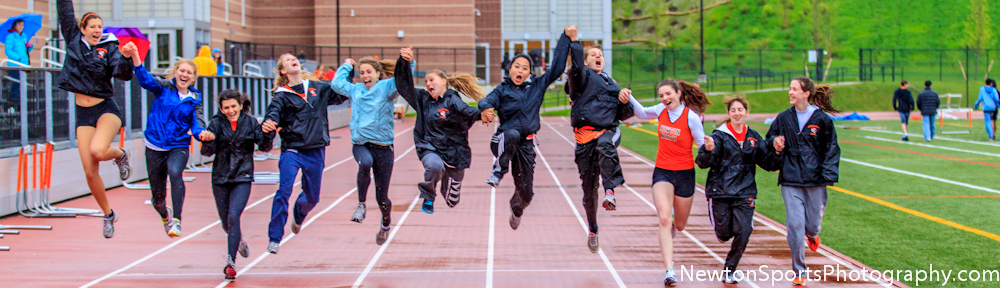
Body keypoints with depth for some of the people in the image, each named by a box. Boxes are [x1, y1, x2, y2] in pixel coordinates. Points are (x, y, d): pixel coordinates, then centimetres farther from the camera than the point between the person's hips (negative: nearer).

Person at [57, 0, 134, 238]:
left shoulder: (108, 48, -3)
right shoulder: (74, 40, 5)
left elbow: (123, 74, -17)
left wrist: (126, 58, -34)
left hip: (106, 110, -3)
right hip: (83, 114, 3)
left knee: (97, 151, -31)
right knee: (90, 172, -1)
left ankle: (120, 155, 5)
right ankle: (108, 214, 18)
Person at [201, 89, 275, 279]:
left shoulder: (250, 122, -1)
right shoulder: (217, 124, -4)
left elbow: (264, 146, -4)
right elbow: (207, 152, -12)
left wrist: (268, 134, -23)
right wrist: (208, 141, -33)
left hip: (243, 178, -2)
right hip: (220, 179, 2)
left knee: (234, 216, -19)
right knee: (226, 223, 12)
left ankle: (231, 262, -18)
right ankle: (238, 240, 47)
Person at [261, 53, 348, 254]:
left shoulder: (317, 88, 10)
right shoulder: (282, 96, 0)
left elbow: (341, 94, 23)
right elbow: (274, 112, -18)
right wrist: (268, 124, -40)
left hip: (315, 151, 3)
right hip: (292, 149, -3)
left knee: (312, 197, 12)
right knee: (284, 190, -18)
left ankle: (298, 215, 48)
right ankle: (274, 238, -11)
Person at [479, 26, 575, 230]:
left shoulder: (537, 86, 10)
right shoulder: (502, 90, 5)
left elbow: (557, 67, 7)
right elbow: (488, 100, -15)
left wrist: (567, 38, 3)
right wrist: (485, 108, -40)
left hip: (526, 144, 3)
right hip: (505, 140, -3)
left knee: (526, 192, 5)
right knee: (512, 134, -42)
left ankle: (516, 208, 41)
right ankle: (499, 170, -25)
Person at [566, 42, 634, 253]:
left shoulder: (612, 84, 22)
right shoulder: (582, 76, 10)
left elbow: (623, 115, 23)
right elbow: (576, 67, -16)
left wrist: (626, 103, 2)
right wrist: (574, 42, -22)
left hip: (608, 130, 1)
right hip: (585, 134, -1)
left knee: (605, 147, -39)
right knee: (588, 185, 2)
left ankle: (610, 191, -48)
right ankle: (592, 230, 19)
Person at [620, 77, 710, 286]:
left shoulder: (691, 117, -14)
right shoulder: (662, 110, -2)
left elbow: (703, 145, -9)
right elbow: (642, 113, 19)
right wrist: (629, 98, 4)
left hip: (684, 174, -2)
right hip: (662, 172, 2)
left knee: (679, 226, 16)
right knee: (664, 219, -20)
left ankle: (669, 234, 55)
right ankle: (669, 270, -23)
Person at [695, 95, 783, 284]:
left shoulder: (754, 138, 8)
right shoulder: (719, 135, -5)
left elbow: (768, 164, 13)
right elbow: (703, 162, -14)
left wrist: (776, 151, -5)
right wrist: (708, 150, -34)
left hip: (745, 192, 3)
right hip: (720, 191, -2)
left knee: (744, 232, -10)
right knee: (723, 234, 2)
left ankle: (729, 271, 8)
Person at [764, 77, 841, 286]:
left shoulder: (821, 119, -2)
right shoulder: (784, 118, 5)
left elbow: (831, 150, 2)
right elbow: (769, 140, 19)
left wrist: (828, 175, -10)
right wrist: (775, 142, -5)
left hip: (815, 182, -1)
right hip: (790, 182, 1)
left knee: (812, 225, 5)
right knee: (795, 226, -7)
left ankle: (812, 234, 45)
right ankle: (799, 273, 4)